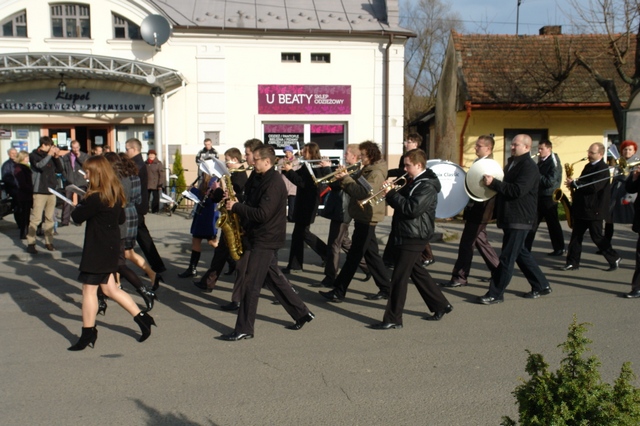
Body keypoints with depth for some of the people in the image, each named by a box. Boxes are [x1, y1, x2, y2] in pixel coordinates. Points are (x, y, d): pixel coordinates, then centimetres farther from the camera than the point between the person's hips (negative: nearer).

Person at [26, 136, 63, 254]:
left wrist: (57, 157, 1)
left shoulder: (50, 156, 14)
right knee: (36, 218, -9)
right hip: (40, 191, -5)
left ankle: (49, 241, 15)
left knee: (50, 218, 8)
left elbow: (59, 170, 11)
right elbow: (40, 165, -18)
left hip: (51, 190, 5)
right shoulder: (34, 155, 1)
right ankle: (30, 243, -5)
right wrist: (49, 155, -12)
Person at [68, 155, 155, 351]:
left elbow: (77, 217, -13)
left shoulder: (95, 198, -21)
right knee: (110, 289, 16)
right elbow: (121, 219, 16)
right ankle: (141, 317, 18)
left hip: (97, 249, -9)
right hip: (111, 246, 9)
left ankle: (88, 333, 13)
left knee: (89, 289, 3)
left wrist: (80, 204, 4)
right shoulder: (116, 194, 6)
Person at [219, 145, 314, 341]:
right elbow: (252, 205, 17)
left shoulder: (274, 183, -19)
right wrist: (236, 204, -1)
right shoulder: (261, 179, 12)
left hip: (265, 240, -10)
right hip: (260, 237, 10)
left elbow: (262, 214, -27)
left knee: (251, 285, -4)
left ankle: (244, 330, 5)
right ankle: (301, 313, 26)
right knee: (275, 279, 16)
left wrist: (236, 207, -21)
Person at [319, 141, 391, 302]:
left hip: (366, 219, -10)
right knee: (371, 254, 14)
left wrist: (346, 179, -23)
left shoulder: (376, 173, -17)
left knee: (353, 256, -5)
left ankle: (338, 292, 0)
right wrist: (343, 178, -5)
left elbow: (363, 192, -28)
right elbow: (355, 187, 13)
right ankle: (385, 288, 22)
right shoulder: (366, 170, 15)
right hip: (363, 217, 10)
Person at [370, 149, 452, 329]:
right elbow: (403, 203, 17)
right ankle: (441, 305, 32)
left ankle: (393, 319, 1)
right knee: (417, 272, 19)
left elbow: (412, 209, -28)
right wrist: (392, 193, -2)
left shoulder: (427, 186, -17)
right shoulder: (413, 181, 14)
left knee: (399, 278, -6)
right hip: (406, 234, 10)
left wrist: (392, 194, -21)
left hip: (413, 237, -10)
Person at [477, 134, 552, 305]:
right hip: (509, 217, 10)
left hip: (519, 219, -10)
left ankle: (496, 294, -1)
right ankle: (541, 286, 29)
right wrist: (493, 183, 7)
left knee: (507, 257, -6)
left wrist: (493, 183, -27)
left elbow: (517, 190, -25)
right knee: (520, 253, 17)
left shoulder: (529, 167, -14)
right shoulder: (512, 163, 17)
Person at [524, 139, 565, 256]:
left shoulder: (554, 163, -12)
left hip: (549, 198, -8)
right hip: (539, 197, 8)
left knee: (553, 224, 3)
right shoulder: (541, 162, 13)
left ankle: (559, 249, 15)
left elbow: (550, 182, -22)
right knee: (531, 223, 7)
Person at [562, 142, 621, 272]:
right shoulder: (588, 166, 15)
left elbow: (593, 187, -25)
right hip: (581, 208, 8)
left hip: (594, 210, -8)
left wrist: (574, 183, -20)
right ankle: (573, 263, 10)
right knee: (576, 236, 6)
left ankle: (614, 259, 19)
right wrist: (573, 184, 2)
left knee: (597, 237, 1)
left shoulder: (603, 169, -14)